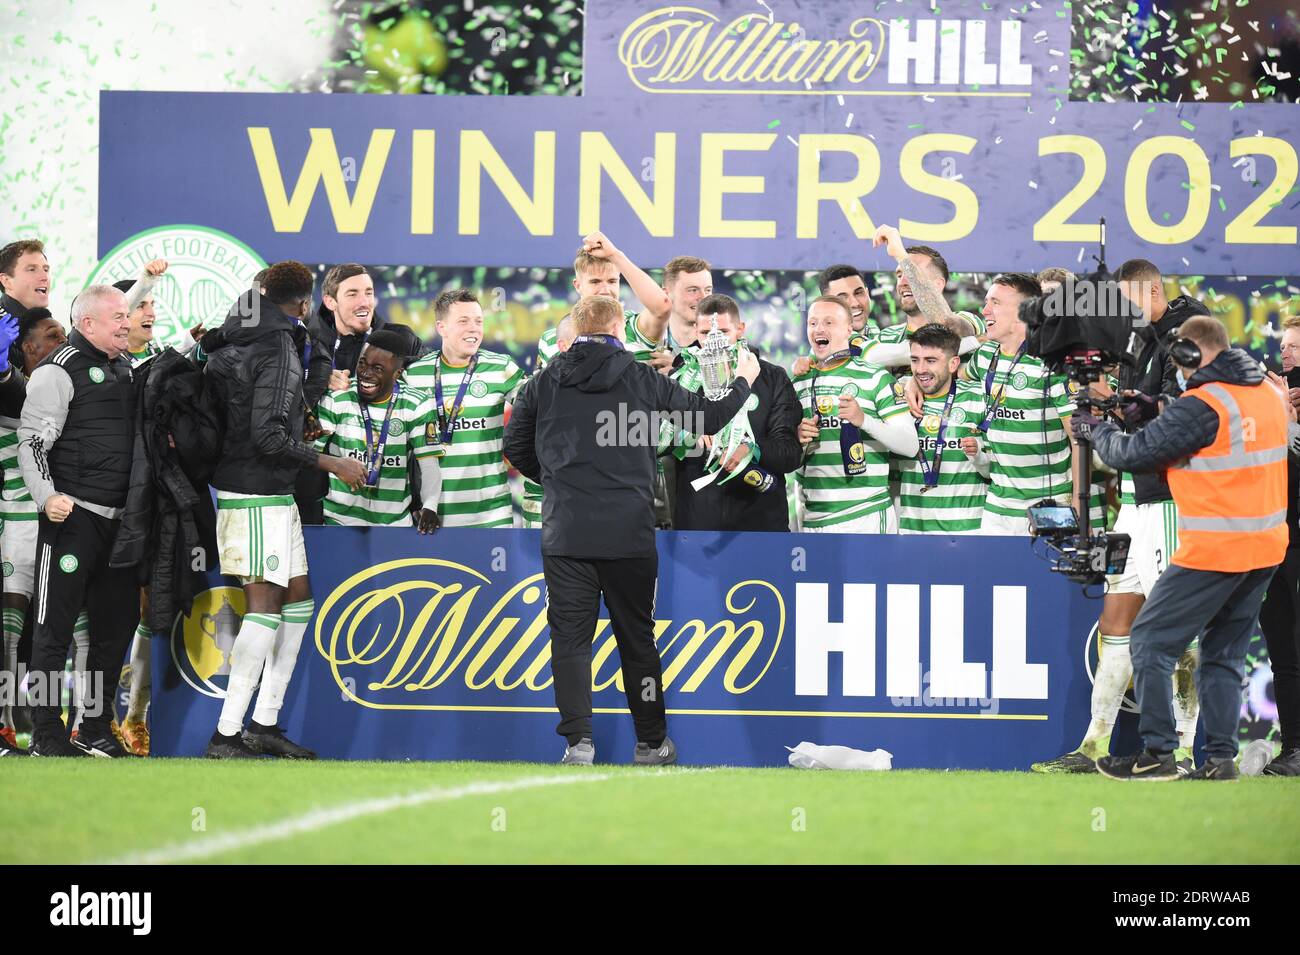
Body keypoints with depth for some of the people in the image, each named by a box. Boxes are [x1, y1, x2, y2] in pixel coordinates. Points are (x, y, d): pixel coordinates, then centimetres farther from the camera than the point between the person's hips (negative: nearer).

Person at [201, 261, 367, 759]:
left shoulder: (237, 344, 11)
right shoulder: (280, 349, -15)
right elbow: (268, 435, -21)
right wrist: (332, 464, -13)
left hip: (272, 495, 9)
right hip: (259, 497, -9)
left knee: (298, 598, 14)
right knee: (265, 606, -9)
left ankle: (265, 723, 15)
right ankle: (226, 736, -12)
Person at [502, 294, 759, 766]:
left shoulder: (543, 383, 3)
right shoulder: (643, 380, 0)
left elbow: (516, 447, 10)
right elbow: (708, 418, 9)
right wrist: (743, 381, 28)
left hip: (565, 533, 0)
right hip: (629, 533, 0)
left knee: (571, 636, 3)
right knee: (637, 637, 11)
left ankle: (578, 740, -6)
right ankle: (651, 744, 19)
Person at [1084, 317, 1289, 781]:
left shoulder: (1202, 407, -17)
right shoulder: (1271, 395, 8)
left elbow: (1134, 453, -14)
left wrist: (1098, 430, 7)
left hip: (1214, 549, -8)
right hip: (1266, 548, 8)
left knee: (1150, 639, 2)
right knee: (1224, 652, 16)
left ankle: (1158, 755, -1)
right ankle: (1220, 757, 11)